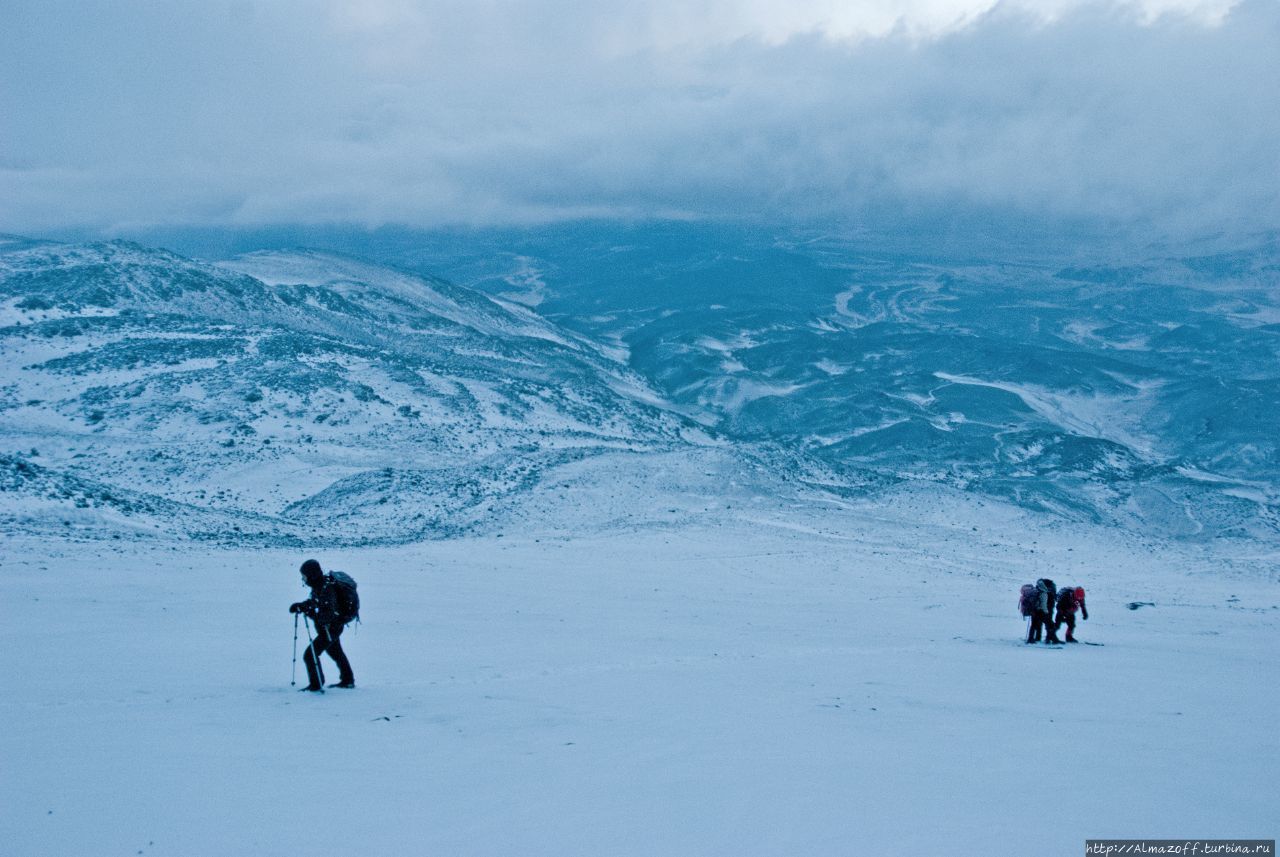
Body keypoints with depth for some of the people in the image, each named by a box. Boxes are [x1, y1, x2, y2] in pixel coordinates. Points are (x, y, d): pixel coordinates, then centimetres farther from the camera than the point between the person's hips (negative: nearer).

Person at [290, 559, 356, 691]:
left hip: (330, 629, -10)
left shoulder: (326, 589, -32)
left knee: (310, 655, -8)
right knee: (336, 652, 27)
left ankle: (316, 684, 4)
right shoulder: (319, 584, -3)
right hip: (334, 627, 10)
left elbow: (328, 615, -36)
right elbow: (314, 601, 13)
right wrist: (301, 605, -2)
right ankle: (348, 680, 43)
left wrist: (311, 613, -40)